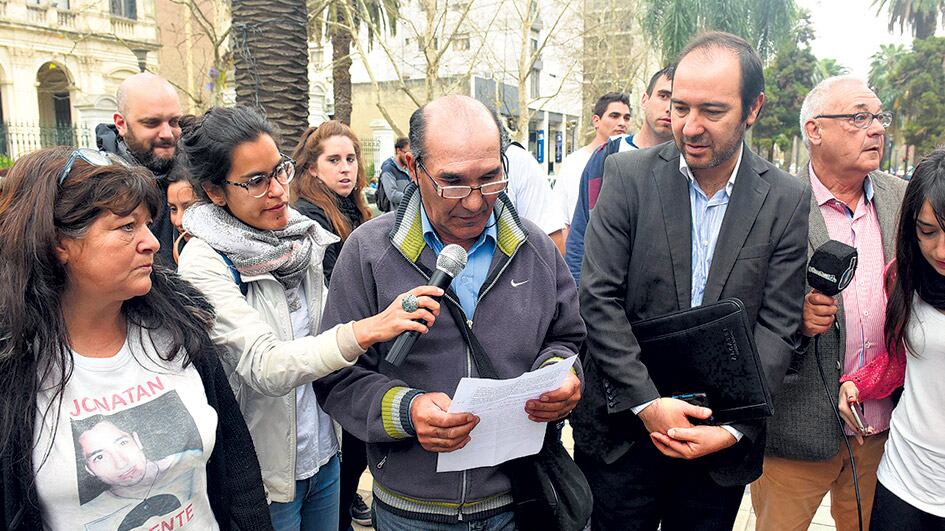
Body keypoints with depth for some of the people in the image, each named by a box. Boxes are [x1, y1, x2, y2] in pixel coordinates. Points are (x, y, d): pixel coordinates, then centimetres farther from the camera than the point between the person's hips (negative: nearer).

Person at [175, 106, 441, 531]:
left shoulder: (303, 235, 0)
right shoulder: (205, 261, -19)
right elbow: (264, 367, -30)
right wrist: (367, 330, -41)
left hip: (324, 452, 6)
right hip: (264, 474, -5)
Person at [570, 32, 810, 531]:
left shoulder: (787, 200, -3)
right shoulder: (628, 174, -7)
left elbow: (776, 326, -4)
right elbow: (599, 298, -10)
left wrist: (734, 427, -12)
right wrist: (648, 403, -15)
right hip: (623, 428, -1)